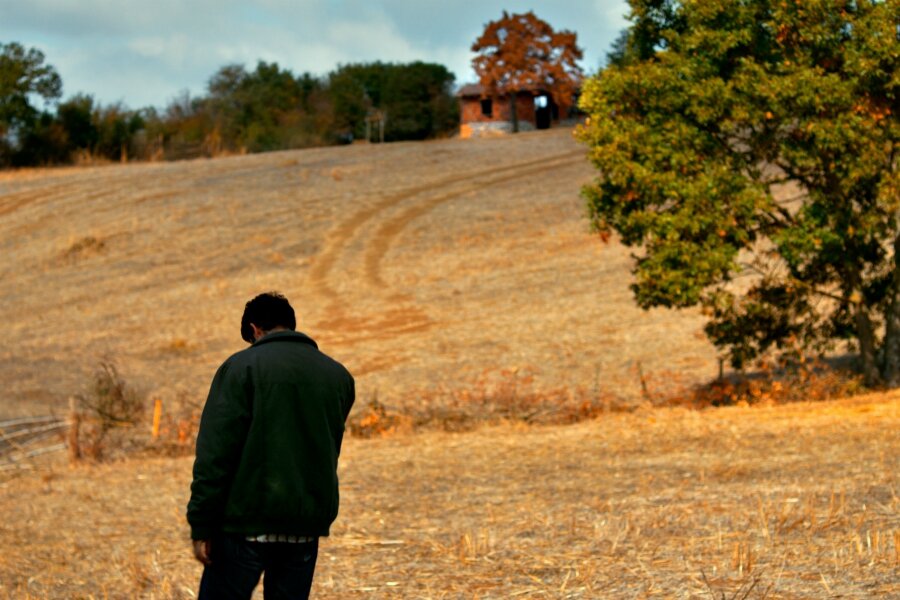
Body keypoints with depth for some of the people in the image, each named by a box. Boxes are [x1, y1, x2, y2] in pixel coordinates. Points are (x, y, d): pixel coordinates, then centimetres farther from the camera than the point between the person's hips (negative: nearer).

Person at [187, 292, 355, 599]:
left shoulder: (241, 366, -4)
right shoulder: (338, 376, 12)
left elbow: (215, 454, -9)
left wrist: (201, 526, -8)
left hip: (249, 520, -4)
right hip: (307, 527, 5)